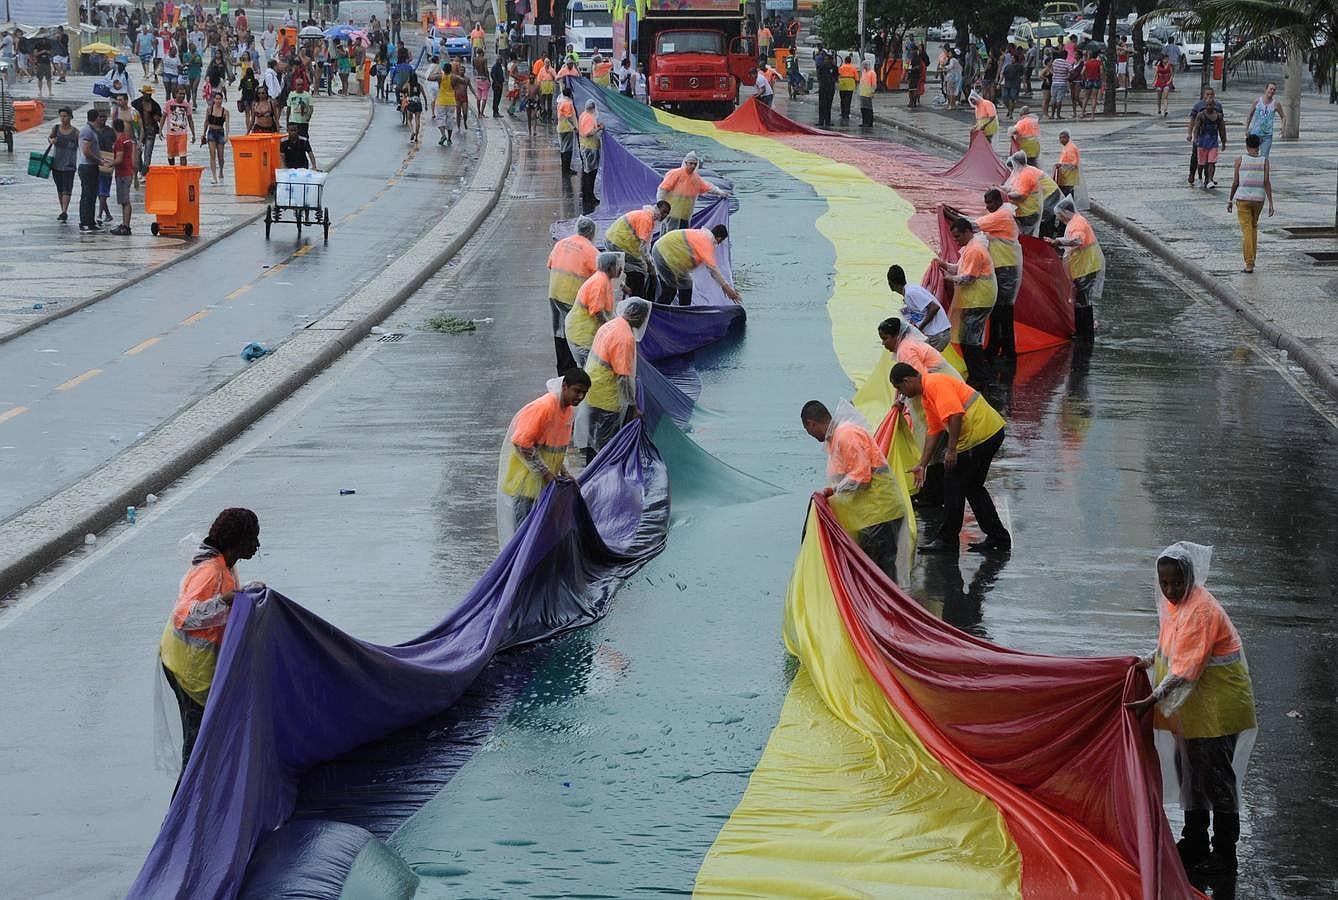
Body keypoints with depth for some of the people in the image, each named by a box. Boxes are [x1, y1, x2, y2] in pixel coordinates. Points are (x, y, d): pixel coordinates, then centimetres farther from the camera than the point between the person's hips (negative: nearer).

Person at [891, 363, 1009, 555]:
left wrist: (951, 449, -21)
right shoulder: (926, 395, 19)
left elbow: (956, 414, -23)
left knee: (953, 487, 0)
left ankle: (947, 540, 10)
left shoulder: (935, 383, -13)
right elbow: (934, 431, 25)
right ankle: (998, 537, 22)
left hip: (979, 436, -10)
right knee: (973, 487, 19)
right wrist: (922, 465, 26)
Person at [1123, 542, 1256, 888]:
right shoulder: (1175, 601, 3)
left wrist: (1151, 701, -31)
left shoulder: (1201, 611, -25)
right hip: (1192, 707, 10)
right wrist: (1152, 660, 8)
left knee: (1217, 777, -1)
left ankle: (1224, 857, 8)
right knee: (1190, 770, 19)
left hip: (1216, 707, -10)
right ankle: (1195, 843, 33)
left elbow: (1185, 670, -29)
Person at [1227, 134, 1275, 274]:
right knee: (1254, 226, 23)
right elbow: (1267, 182, -7)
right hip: (1259, 198, 2)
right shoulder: (1264, 161, -2)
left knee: (1246, 230, -3)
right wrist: (1270, 203, -5)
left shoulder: (1240, 160, -5)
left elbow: (1235, 182, -2)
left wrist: (1230, 200, 9)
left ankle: (1249, 264, -10)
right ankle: (1252, 259, 28)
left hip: (1243, 198, -2)